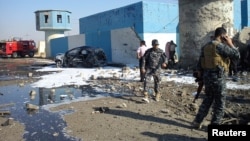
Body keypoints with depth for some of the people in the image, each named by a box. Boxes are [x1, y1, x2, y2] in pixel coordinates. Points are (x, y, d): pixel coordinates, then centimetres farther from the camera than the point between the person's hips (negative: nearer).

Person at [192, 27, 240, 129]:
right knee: (219, 103, 6)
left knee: (207, 100, 19)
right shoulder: (220, 46, -14)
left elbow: (199, 64, 12)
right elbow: (236, 55, -11)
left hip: (207, 76, 8)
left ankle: (197, 122, 23)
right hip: (218, 77, -8)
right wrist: (230, 43, 1)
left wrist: (201, 76, 20)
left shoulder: (205, 46, 10)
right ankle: (215, 126, 12)